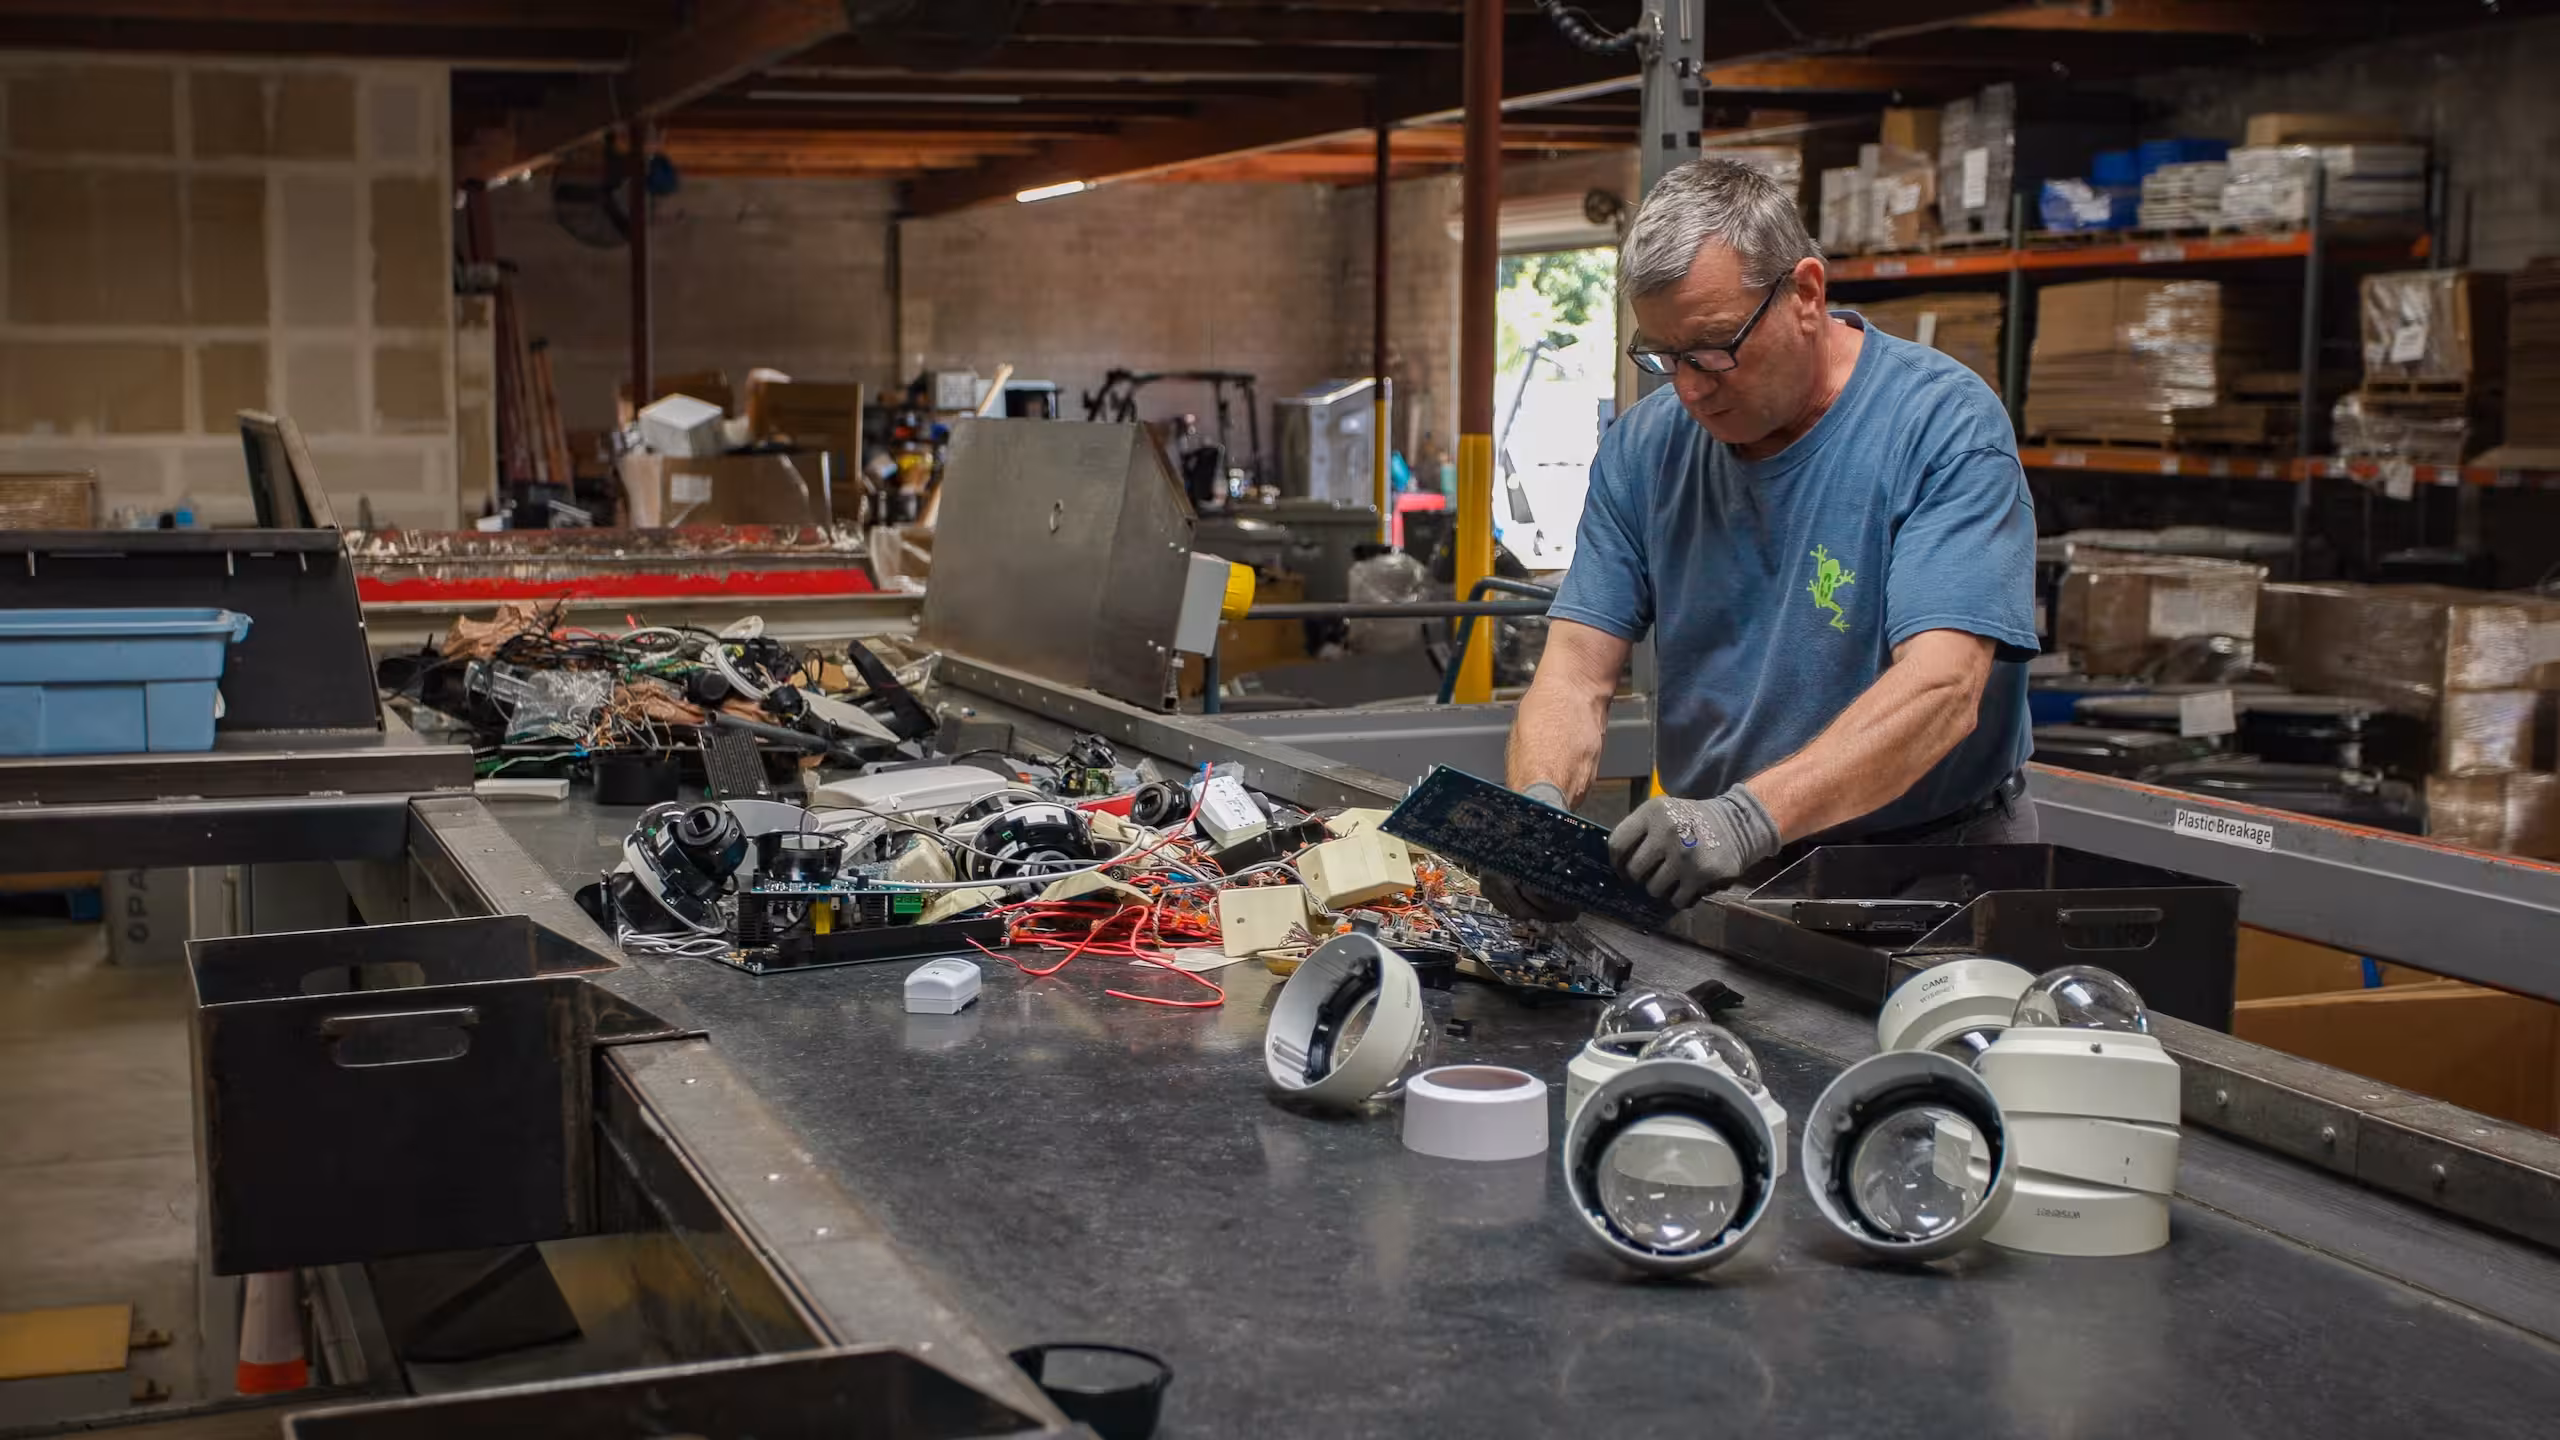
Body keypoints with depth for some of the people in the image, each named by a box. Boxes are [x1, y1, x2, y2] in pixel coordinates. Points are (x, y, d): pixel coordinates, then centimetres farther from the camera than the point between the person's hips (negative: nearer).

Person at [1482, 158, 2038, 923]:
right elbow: (1578, 666, -2)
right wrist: (1536, 806, -24)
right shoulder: (1643, 448, 3)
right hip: (1708, 880, 4)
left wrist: (1748, 817, -38)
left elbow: (1942, 691, -25)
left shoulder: (1944, 425, -14)